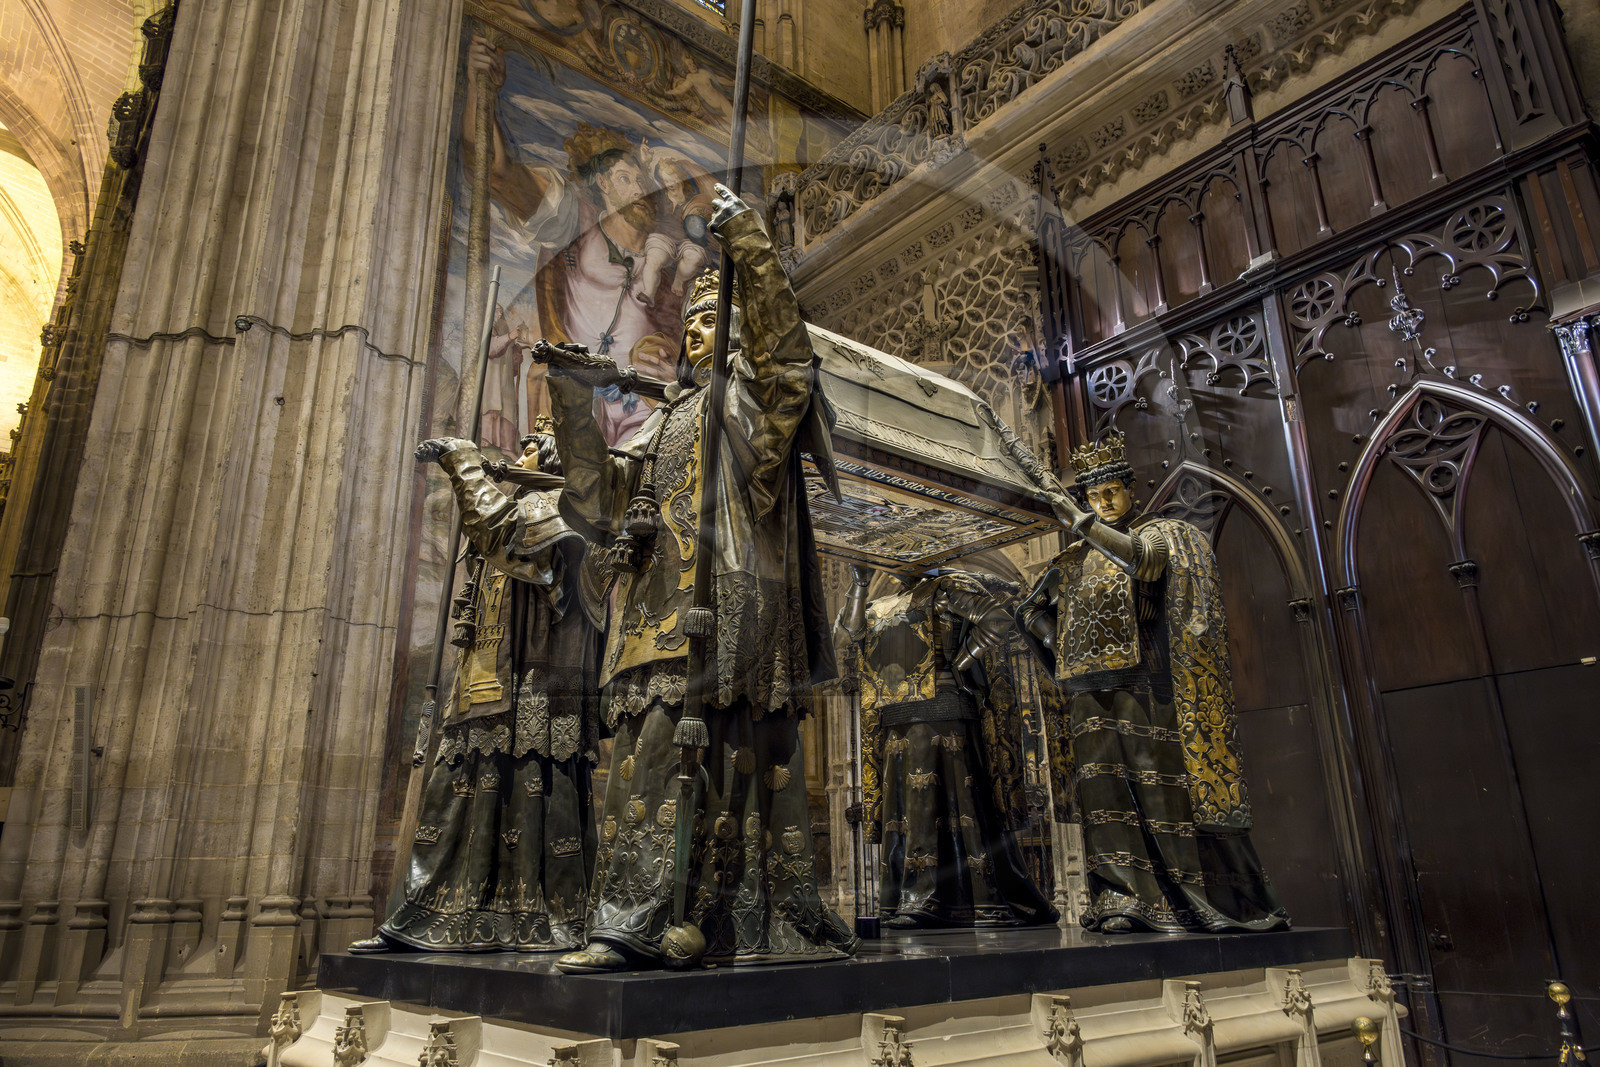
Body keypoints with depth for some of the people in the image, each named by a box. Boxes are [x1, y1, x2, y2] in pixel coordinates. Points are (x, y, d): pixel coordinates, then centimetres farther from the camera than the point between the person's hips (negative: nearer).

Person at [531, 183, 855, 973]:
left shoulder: (750, 393, 13)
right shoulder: (665, 420, 31)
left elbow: (785, 348, -8)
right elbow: (601, 495, 25)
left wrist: (748, 246, -9)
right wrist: (573, 402, 19)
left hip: (726, 601, -6)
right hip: (661, 608, 6)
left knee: (732, 756, -14)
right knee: (650, 751, 0)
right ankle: (630, 923, 1)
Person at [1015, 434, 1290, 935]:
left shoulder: (1161, 533, 6)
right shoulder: (1080, 557, 19)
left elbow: (1140, 557, -19)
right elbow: (1033, 612, 23)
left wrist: (1081, 522, -25)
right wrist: (1062, 649, 7)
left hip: (1143, 682, -4)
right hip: (1093, 693, 5)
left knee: (1161, 781, -7)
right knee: (1106, 788, -3)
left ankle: (1229, 899, 3)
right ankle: (1124, 899, -2)